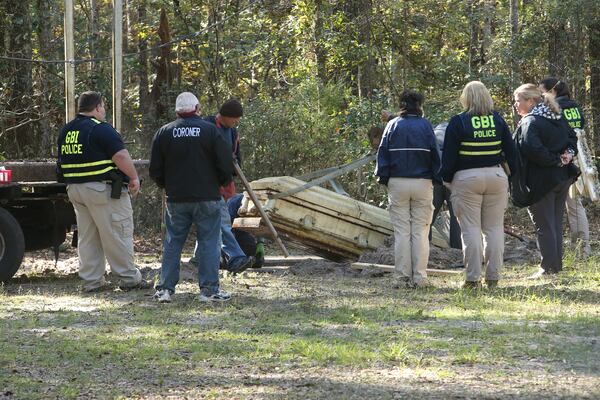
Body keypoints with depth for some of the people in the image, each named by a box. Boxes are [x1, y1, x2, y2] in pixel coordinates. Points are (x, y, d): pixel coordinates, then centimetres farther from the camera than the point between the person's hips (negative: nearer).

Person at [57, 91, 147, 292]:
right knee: (117, 235, -1)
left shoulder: (65, 131, 12)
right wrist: (134, 178, -10)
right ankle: (128, 278, 2)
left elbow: (62, 161, 20)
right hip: (103, 189, -8)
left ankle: (91, 281, 11)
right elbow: (121, 156, -21)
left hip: (75, 190, 8)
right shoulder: (100, 129, -14)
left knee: (87, 237, 11)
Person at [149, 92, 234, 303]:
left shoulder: (164, 133, 2)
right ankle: (209, 289, 0)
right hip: (207, 197, -2)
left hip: (176, 198, 2)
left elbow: (155, 170, 5)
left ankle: (165, 289, 7)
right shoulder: (210, 130, -6)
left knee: (173, 242, 9)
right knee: (208, 242, 2)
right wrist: (222, 183, 13)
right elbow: (226, 163, -6)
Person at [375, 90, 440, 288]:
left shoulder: (393, 125, 3)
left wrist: (383, 179, 6)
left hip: (397, 183, 1)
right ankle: (419, 277, -1)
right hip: (422, 183, -1)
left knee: (401, 232, 3)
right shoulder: (425, 125, 1)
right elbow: (434, 155, 1)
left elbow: (383, 153, 2)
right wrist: (436, 178, 9)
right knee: (420, 231, 3)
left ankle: (403, 278, 0)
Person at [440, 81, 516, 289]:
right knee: (494, 228, 7)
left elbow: (448, 155, -4)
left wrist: (447, 179, 6)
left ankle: (473, 277, -4)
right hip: (496, 176, 3)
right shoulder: (498, 120, 5)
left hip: (467, 178, -3)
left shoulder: (458, 122, -5)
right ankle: (493, 277, 6)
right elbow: (511, 151, 10)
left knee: (470, 229, -1)